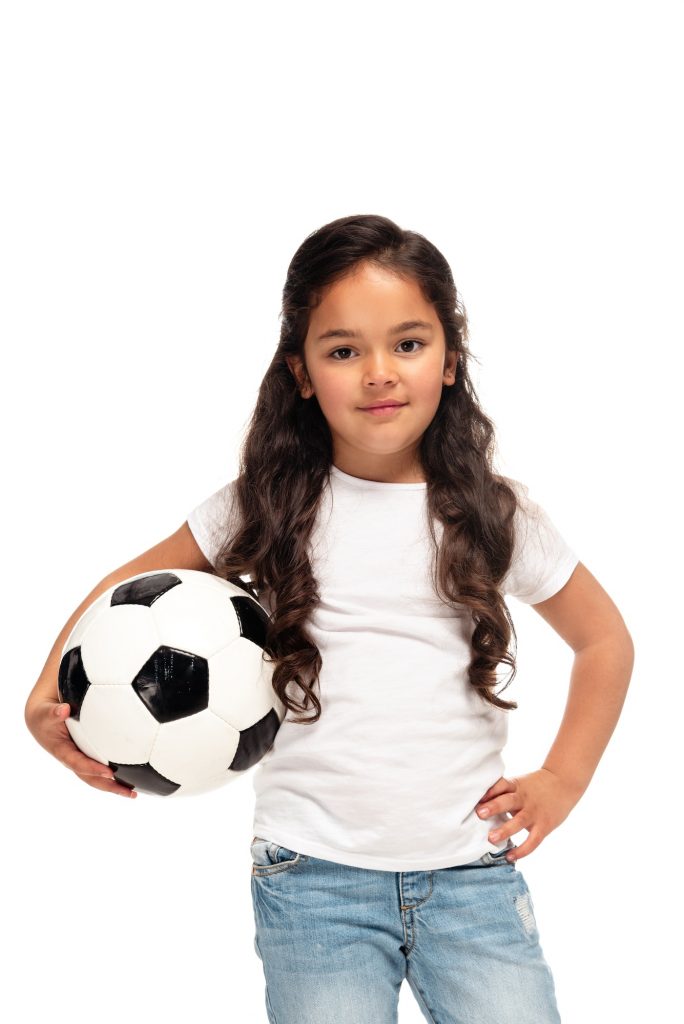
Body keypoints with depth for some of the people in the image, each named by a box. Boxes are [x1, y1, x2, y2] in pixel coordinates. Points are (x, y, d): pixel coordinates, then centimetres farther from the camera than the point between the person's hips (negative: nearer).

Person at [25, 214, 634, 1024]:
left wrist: (562, 780, 8)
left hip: (471, 875, 1)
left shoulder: (497, 517, 2)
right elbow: (130, 587, 11)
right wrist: (48, 698, -4)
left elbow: (605, 638, 16)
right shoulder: (266, 509, 0)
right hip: (313, 879, -1)